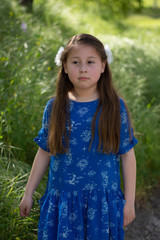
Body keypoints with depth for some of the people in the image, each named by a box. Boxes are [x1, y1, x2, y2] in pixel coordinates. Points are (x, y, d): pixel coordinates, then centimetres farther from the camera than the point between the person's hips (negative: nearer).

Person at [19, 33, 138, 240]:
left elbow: (127, 155, -1)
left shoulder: (116, 107, -5)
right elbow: (44, 153, 6)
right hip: (61, 201, 1)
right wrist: (28, 193, 10)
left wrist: (129, 201, 0)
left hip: (102, 202, -1)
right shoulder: (54, 107, -1)